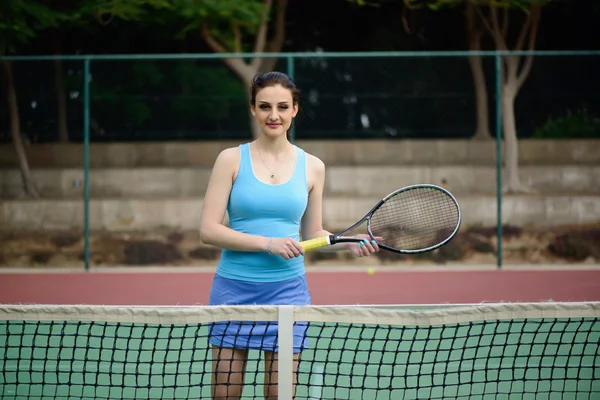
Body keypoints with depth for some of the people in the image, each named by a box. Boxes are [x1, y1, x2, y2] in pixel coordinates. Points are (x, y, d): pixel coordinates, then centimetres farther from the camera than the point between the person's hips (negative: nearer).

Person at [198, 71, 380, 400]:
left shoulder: (312, 167, 7)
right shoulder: (231, 159, -1)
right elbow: (208, 230, -7)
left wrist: (349, 243, -3)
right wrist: (268, 243, -16)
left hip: (287, 290, 2)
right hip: (234, 289, -1)